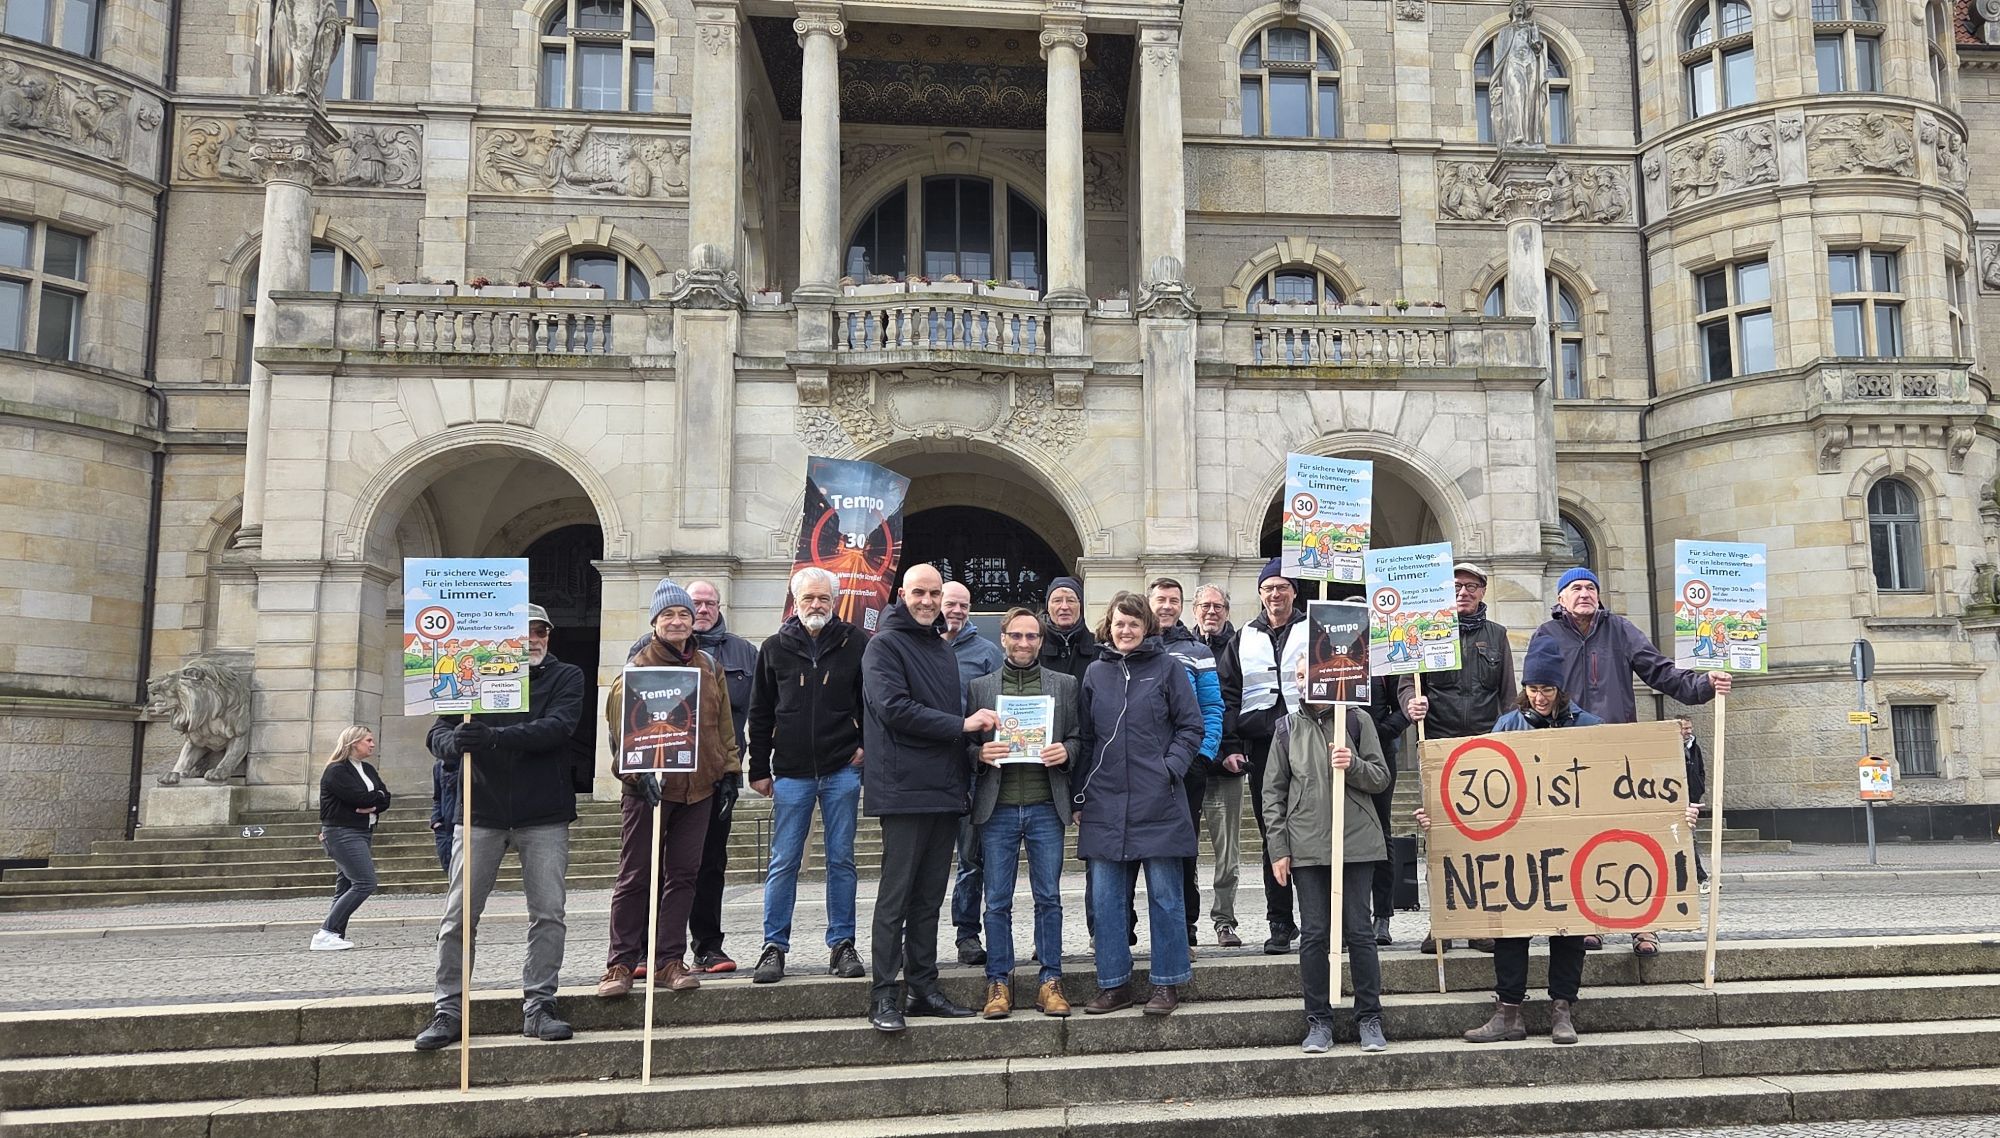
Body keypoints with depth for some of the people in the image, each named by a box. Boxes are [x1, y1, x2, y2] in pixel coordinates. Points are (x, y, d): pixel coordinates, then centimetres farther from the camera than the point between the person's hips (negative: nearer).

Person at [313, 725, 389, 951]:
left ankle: (334, 936, 10)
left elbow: (385, 800, 7)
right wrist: (378, 795, -1)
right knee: (365, 883, -16)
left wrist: (372, 806, -14)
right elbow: (359, 797, -19)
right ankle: (325, 934, -14)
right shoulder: (336, 771, -9)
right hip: (343, 833, -9)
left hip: (364, 833, 9)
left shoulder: (368, 770, 16)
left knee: (346, 887, 8)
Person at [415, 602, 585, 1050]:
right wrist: (455, 743, -26)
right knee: (459, 917, 1)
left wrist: (494, 736, -28)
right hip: (480, 813, 1)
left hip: (545, 816, -1)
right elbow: (438, 733, -1)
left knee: (548, 913, 0)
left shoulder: (566, 677, 4)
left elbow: (556, 727, -14)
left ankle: (538, 1005, 10)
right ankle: (447, 1010, 10)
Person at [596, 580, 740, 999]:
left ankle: (669, 961, 17)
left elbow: (722, 724, 17)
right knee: (636, 876, 2)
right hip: (647, 788, -5)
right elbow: (621, 725, -13)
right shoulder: (637, 667, -6)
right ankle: (621, 963, 11)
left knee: (683, 874, 8)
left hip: (698, 788, 5)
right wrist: (639, 772, -24)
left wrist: (728, 771, 12)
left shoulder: (709, 666, 11)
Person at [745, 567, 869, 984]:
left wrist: (866, 745, 0)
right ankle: (774, 946, 11)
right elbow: (760, 713, 9)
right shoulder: (775, 649, 5)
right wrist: (759, 769, 7)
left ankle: (842, 944, 15)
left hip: (842, 771, -1)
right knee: (783, 863, 2)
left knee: (841, 860, 6)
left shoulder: (856, 644, 1)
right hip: (790, 772, 1)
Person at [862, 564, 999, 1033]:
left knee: (930, 896, 11)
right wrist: (960, 725, -15)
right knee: (896, 894, -4)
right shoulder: (885, 645, -4)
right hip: (905, 788, -7)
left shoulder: (942, 648, 20)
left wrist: (964, 777, 14)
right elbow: (894, 708, -17)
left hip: (945, 790, 7)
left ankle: (924, 988, 18)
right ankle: (884, 995, 2)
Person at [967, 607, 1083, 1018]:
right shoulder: (980, 686, 9)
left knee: (1048, 898, 4)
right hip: (997, 809, 0)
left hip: (1046, 807, 0)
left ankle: (1050, 981, 13)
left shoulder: (1064, 685, 10)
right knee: (997, 901, 4)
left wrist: (1065, 751, -10)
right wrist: (980, 753, -12)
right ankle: (998, 982, 13)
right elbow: (965, 741, 9)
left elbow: (1078, 738, 11)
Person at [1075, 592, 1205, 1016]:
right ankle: (1114, 984, 16)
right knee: (1106, 897, 6)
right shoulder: (1095, 673, 10)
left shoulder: (1168, 668, 1)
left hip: (1157, 803, -3)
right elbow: (1086, 738, 13)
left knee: (1164, 894, 4)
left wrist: (1170, 768, -11)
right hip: (1105, 805, 3)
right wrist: (1081, 796, 9)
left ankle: (1167, 983, 14)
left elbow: (1191, 726, 2)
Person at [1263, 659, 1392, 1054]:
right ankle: (1319, 1021, 12)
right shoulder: (1287, 728, 8)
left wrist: (1354, 765, -17)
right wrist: (1278, 848, 1)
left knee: (1358, 930, 3)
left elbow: (1381, 778, 3)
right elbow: (1273, 792, 7)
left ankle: (1369, 1018, 15)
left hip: (1356, 843, -1)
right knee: (1313, 934, 3)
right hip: (1306, 846, 1)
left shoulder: (1357, 720, 3)